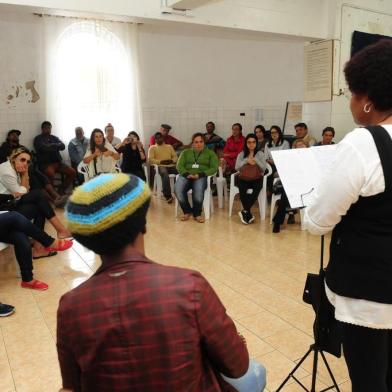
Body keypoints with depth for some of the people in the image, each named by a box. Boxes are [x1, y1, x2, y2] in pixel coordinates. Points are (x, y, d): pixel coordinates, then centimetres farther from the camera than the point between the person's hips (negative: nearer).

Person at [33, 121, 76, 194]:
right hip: (45, 163, -6)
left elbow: (63, 146, 3)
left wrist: (51, 146, -8)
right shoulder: (38, 139, 5)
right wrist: (56, 146, -3)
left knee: (72, 172, -13)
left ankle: (61, 191, -1)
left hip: (57, 162, 6)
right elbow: (44, 148, -14)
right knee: (51, 174, -38)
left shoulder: (54, 138, 21)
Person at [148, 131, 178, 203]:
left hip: (171, 166, 3)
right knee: (165, 173, -41)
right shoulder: (152, 148, 16)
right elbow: (150, 160, 1)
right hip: (160, 166, -3)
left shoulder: (169, 146, 27)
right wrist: (161, 161, -11)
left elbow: (175, 157, 18)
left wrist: (171, 160, -5)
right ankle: (168, 195, -38)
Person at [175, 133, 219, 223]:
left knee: (198, 190, -37)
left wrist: (200, 175, -13)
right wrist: (187, 174, -12)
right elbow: (179, 166, 10)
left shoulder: (210, 153, 16)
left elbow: (214, 168, 2)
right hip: (186, 175, 2)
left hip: (201, 177, -2)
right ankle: (187, 211, -8)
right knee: (178, 190, -31)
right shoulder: (186, 152, 22)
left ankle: (197, 213, -14)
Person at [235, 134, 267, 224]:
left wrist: (255, 160, -15)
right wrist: (246, 160, -14)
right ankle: (249, 214, -19)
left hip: (256, 179, 0)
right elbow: (237, 167, -4)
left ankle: (244, 211, -21)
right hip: (243, 179, 1)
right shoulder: (241, 154, 9)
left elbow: (264, 168, -5)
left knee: (255, 191, -33)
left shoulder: (260, 154, 7)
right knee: (243, 190, -31)